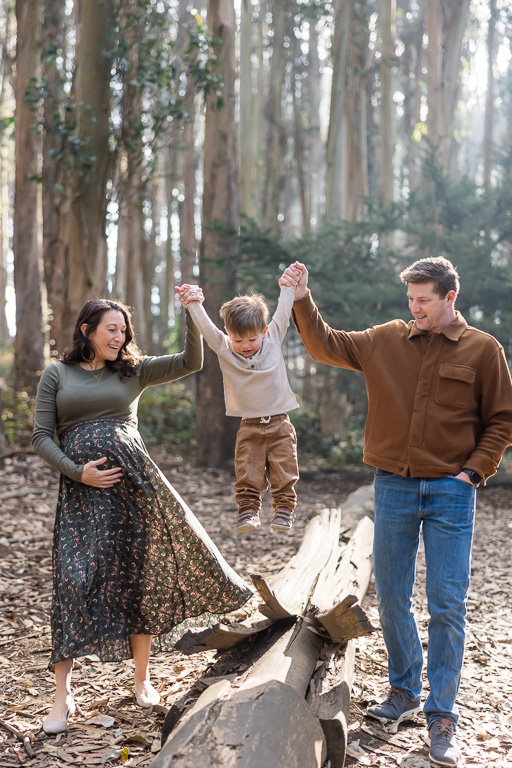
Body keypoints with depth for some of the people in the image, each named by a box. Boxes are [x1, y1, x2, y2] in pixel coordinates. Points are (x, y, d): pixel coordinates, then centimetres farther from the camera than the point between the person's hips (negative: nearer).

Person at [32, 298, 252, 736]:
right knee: (74, 579, -7)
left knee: (138, 575, 5)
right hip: (82, 488, -1)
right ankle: (63, 696, 0)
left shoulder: (133, 371, 12)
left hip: (132, 480, 2)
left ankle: (143, 679, 20)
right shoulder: (57, 375, 9)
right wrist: (78, 472, -10)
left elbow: (192, 362, 3)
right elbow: (42, 437, 4)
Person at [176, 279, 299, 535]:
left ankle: (284, 508, 13)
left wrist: (289, 284, 5)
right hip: (249, 426, 0)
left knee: (284, 473, 2)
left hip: (279, 423, 0)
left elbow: (283, 310, 4)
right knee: (247, 475, -4)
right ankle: (248, 509, 6)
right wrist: (193, 303, -20)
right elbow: (204, 325, -10)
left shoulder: (274, 339, -1)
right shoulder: (223, 348, -2)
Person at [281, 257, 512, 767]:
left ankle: (441, 716, 10)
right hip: (393, 488, 3)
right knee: (391, 599, 10)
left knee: (447, 606, -1)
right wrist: (302, 301, -7)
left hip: (451, 493, -2)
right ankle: (404, 692, 30)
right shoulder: (385, 341, 5)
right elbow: (326, 347, 5)